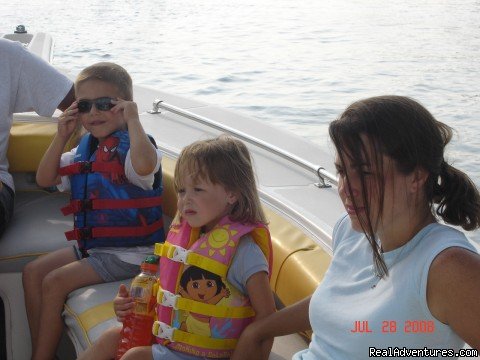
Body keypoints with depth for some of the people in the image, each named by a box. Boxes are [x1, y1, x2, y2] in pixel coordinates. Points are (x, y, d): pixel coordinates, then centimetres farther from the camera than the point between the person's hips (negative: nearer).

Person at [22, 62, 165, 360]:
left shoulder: (132, 147, -17)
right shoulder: (86, 148, 9)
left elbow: (144, 165, -44)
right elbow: (45, 179, 10)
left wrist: (132, 120, -31)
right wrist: (62, 136, 0)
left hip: (128, 252, -9)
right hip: (90, 246, 9)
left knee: (55, 282, -15)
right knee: (33, 272, 5)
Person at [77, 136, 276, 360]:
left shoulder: (241, 247, -20)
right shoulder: (185, 233, 5)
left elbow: (266, 315, -21)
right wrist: (134, 306, 1)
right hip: (169, 337, 8)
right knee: (111, 338, 3)